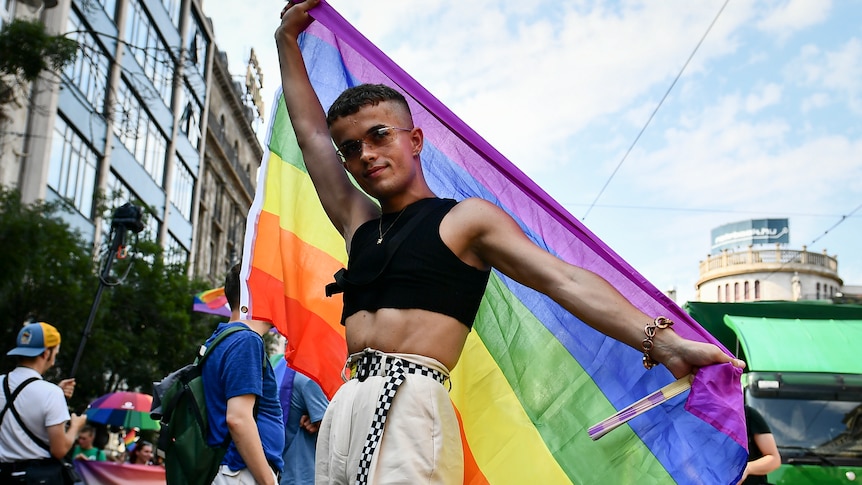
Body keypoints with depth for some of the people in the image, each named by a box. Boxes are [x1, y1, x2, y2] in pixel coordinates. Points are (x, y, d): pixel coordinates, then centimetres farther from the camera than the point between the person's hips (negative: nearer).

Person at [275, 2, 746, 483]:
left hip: (407, 406, -6)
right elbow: (311, 132, 31)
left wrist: (664, 343, -15)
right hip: (344, 408, 6)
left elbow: (564, 279, -4)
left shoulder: (465, 219, 6)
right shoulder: (359, 224, 23)